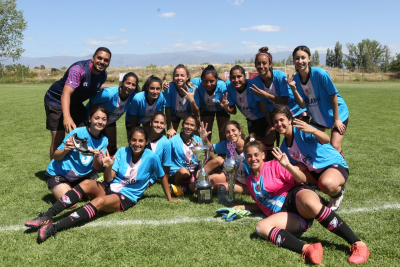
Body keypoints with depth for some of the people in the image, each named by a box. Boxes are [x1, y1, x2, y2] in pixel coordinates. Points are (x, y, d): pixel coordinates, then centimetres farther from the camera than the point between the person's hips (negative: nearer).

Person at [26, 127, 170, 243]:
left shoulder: (152, 157, -8)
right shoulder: (122, 151, 2)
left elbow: (162, 177, 5)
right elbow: (108, 179, 0)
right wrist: (108, 167, -20)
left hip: (127, 198, -4)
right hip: (110, 188, 4)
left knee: (100, 201, -35)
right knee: (86, 183, -27)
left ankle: (53, 228, -44)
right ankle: (47, 216, -34)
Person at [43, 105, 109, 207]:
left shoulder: (104, 140, -7)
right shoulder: (77, 133, -21)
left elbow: (97, 168, -8)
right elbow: (56, 157, -17)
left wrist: (96, 158, -30)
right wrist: (65, 150, -39)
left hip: (80, 176, 5)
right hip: (59, 174, -5)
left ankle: (71, 189, 16)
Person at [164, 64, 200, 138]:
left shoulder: (193, 90, -30)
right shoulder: (169, 88, -31)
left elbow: (196, 113, -26)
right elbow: (167, 109, -20)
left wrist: (192, 100, -45)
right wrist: (170, 128, -17)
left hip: (189, 114, 0)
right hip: (174, 114, 0)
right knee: (170, 136, -7)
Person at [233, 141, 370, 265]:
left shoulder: (274, 165, 5)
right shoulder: (249, 181, 21)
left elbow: (302, 179, -3)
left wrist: (288, 165, -18)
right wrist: (244, 207, 23)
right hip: (285, 214, 4)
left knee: (309, 203, -41)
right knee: (261, 227, -27)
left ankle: (358, 244, -36)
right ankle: (306, 249, -44)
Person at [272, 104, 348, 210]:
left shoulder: (301, 130, -19)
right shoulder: (284, 147, 2)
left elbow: (326, 140, -35)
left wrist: (312, 130, -55)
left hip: (335, 164, -6)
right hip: (313, 171, 6)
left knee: (327, 184, -38)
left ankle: (338, 193, -1)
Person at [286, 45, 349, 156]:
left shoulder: (320, 74, -24)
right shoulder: (295, 79, -9)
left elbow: (333, 96, -16)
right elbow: (303, 105, -12)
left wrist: (336, 120, -12)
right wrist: (293, 89, -27)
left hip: (338, 114, -5)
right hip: (317, 118, 5)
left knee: (335, 146, -14)